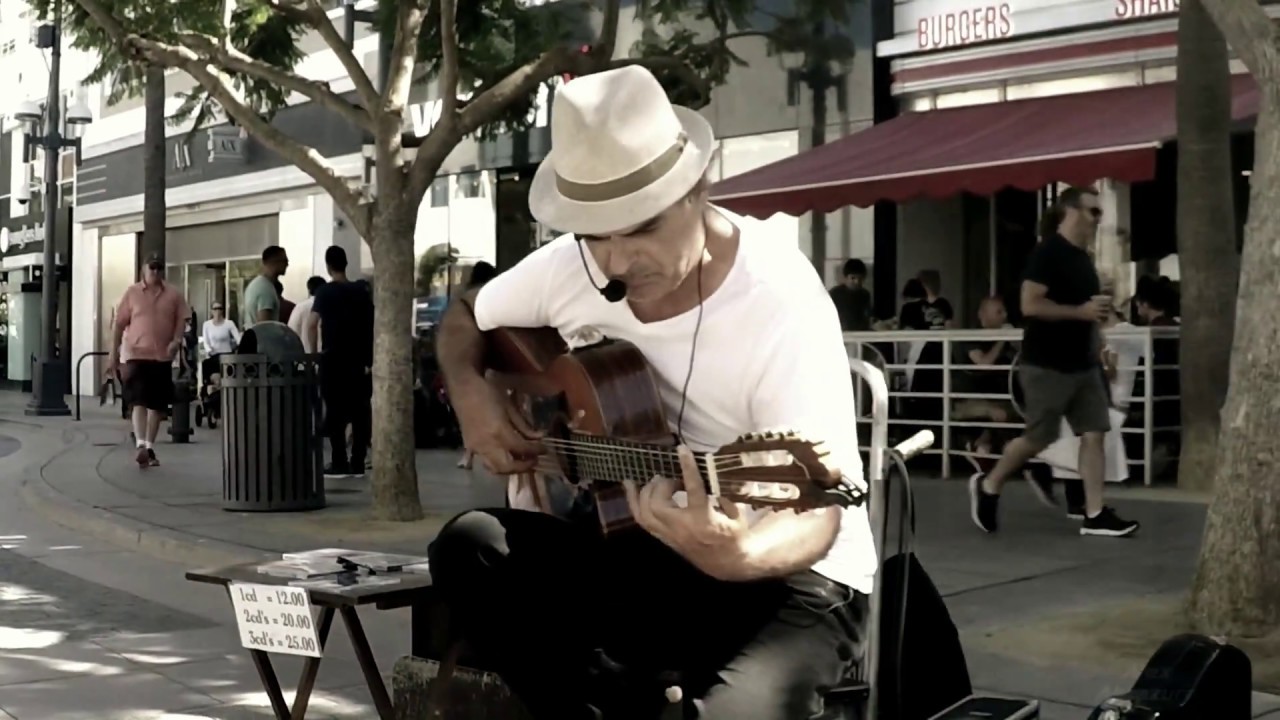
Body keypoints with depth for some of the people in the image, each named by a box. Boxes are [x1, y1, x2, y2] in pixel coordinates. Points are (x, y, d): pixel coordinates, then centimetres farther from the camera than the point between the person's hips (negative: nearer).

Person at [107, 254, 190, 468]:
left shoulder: (174, 294, 6)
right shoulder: (132, 292, 3)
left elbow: (181, 320, 6)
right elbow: (120, 324, 5)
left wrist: (176, 340, -14)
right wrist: (113, 354, 3)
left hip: (163, 356, 2)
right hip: (137, 354, -2)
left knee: (158, 405, 8)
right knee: (139, 402, -13)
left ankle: (150, 448, 18)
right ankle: (141, 446, -23)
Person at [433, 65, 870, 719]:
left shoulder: (781, 304, -22)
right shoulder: (570, 268, -5)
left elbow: (818, 511, -26)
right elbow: (465, 317, 16)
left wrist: (738, 556, -48)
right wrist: (471, 395, -6)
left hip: (790, 576, -6)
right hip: (641, 548, 6)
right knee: (467, 547, -20)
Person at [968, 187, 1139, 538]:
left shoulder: (1082, 257, 14)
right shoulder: (1047, 253, -15)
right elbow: (1030, 305, -23)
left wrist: (1099, 312, 10)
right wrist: (1081, 311, -23)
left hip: (1082, 363, 9)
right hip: (1047, 365, -9)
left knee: (1094, 433, 1)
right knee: (1038, 438, -1)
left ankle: (1095, 515, 3)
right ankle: (987, 486, 20)